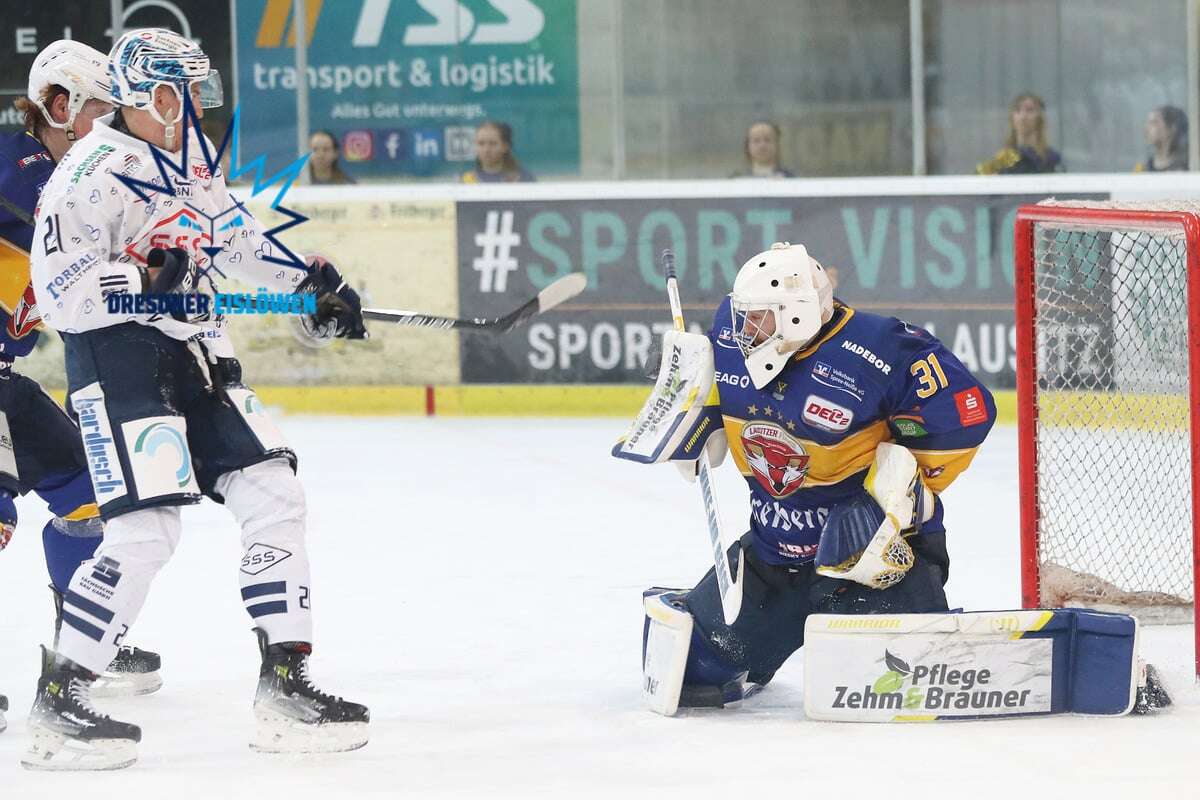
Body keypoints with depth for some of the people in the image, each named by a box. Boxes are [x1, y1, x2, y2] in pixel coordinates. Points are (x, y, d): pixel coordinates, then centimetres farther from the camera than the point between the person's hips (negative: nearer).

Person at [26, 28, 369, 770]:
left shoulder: (192, 155, 11)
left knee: (274, 496, 3)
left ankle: (286, 686, 9)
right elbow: (59, 295, -22)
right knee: (146, 530, -17)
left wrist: (313, 279, 24)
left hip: (193, 351, 9)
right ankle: (59, 699, -6)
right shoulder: (92, 175, -17)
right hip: (115, 356, -9)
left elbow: (236, 232, 28)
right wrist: (148, 279, -28)